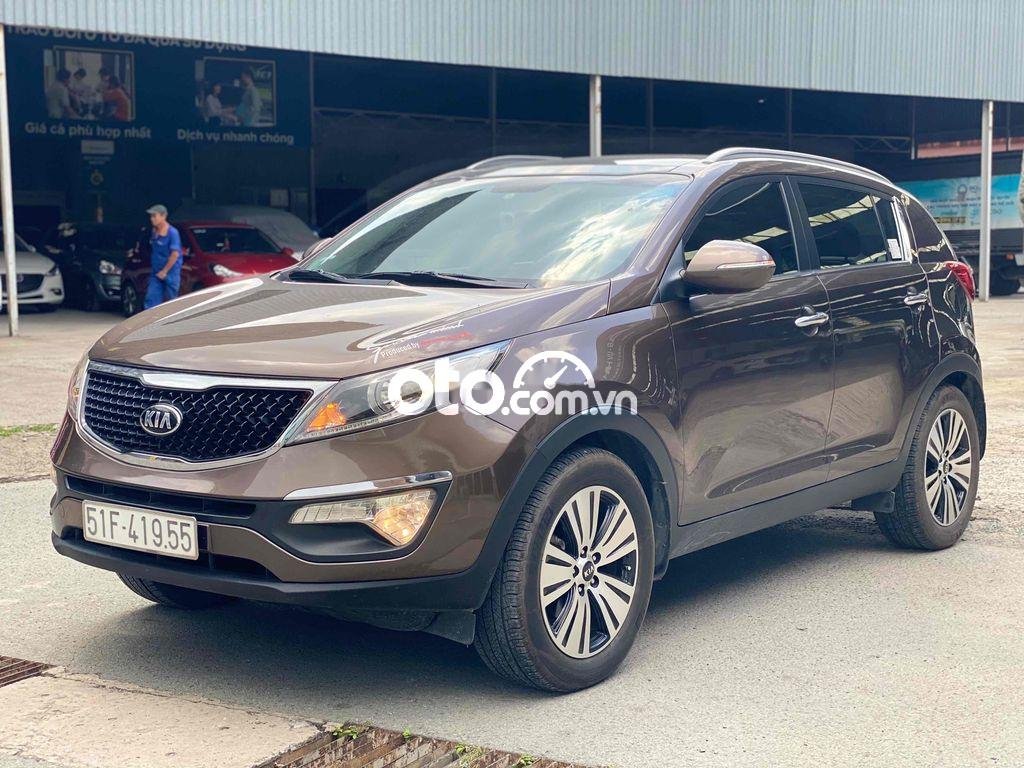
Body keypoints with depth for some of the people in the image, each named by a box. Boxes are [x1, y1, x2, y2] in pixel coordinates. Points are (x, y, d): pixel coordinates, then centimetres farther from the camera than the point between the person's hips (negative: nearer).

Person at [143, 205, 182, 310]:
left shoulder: (172, 233, -13)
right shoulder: (153, 232, 8)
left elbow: (175, 254, -17)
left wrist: (164, 271, -15)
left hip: (170, 273, -7)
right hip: (156, 273, 7)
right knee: (151, 300, -2)